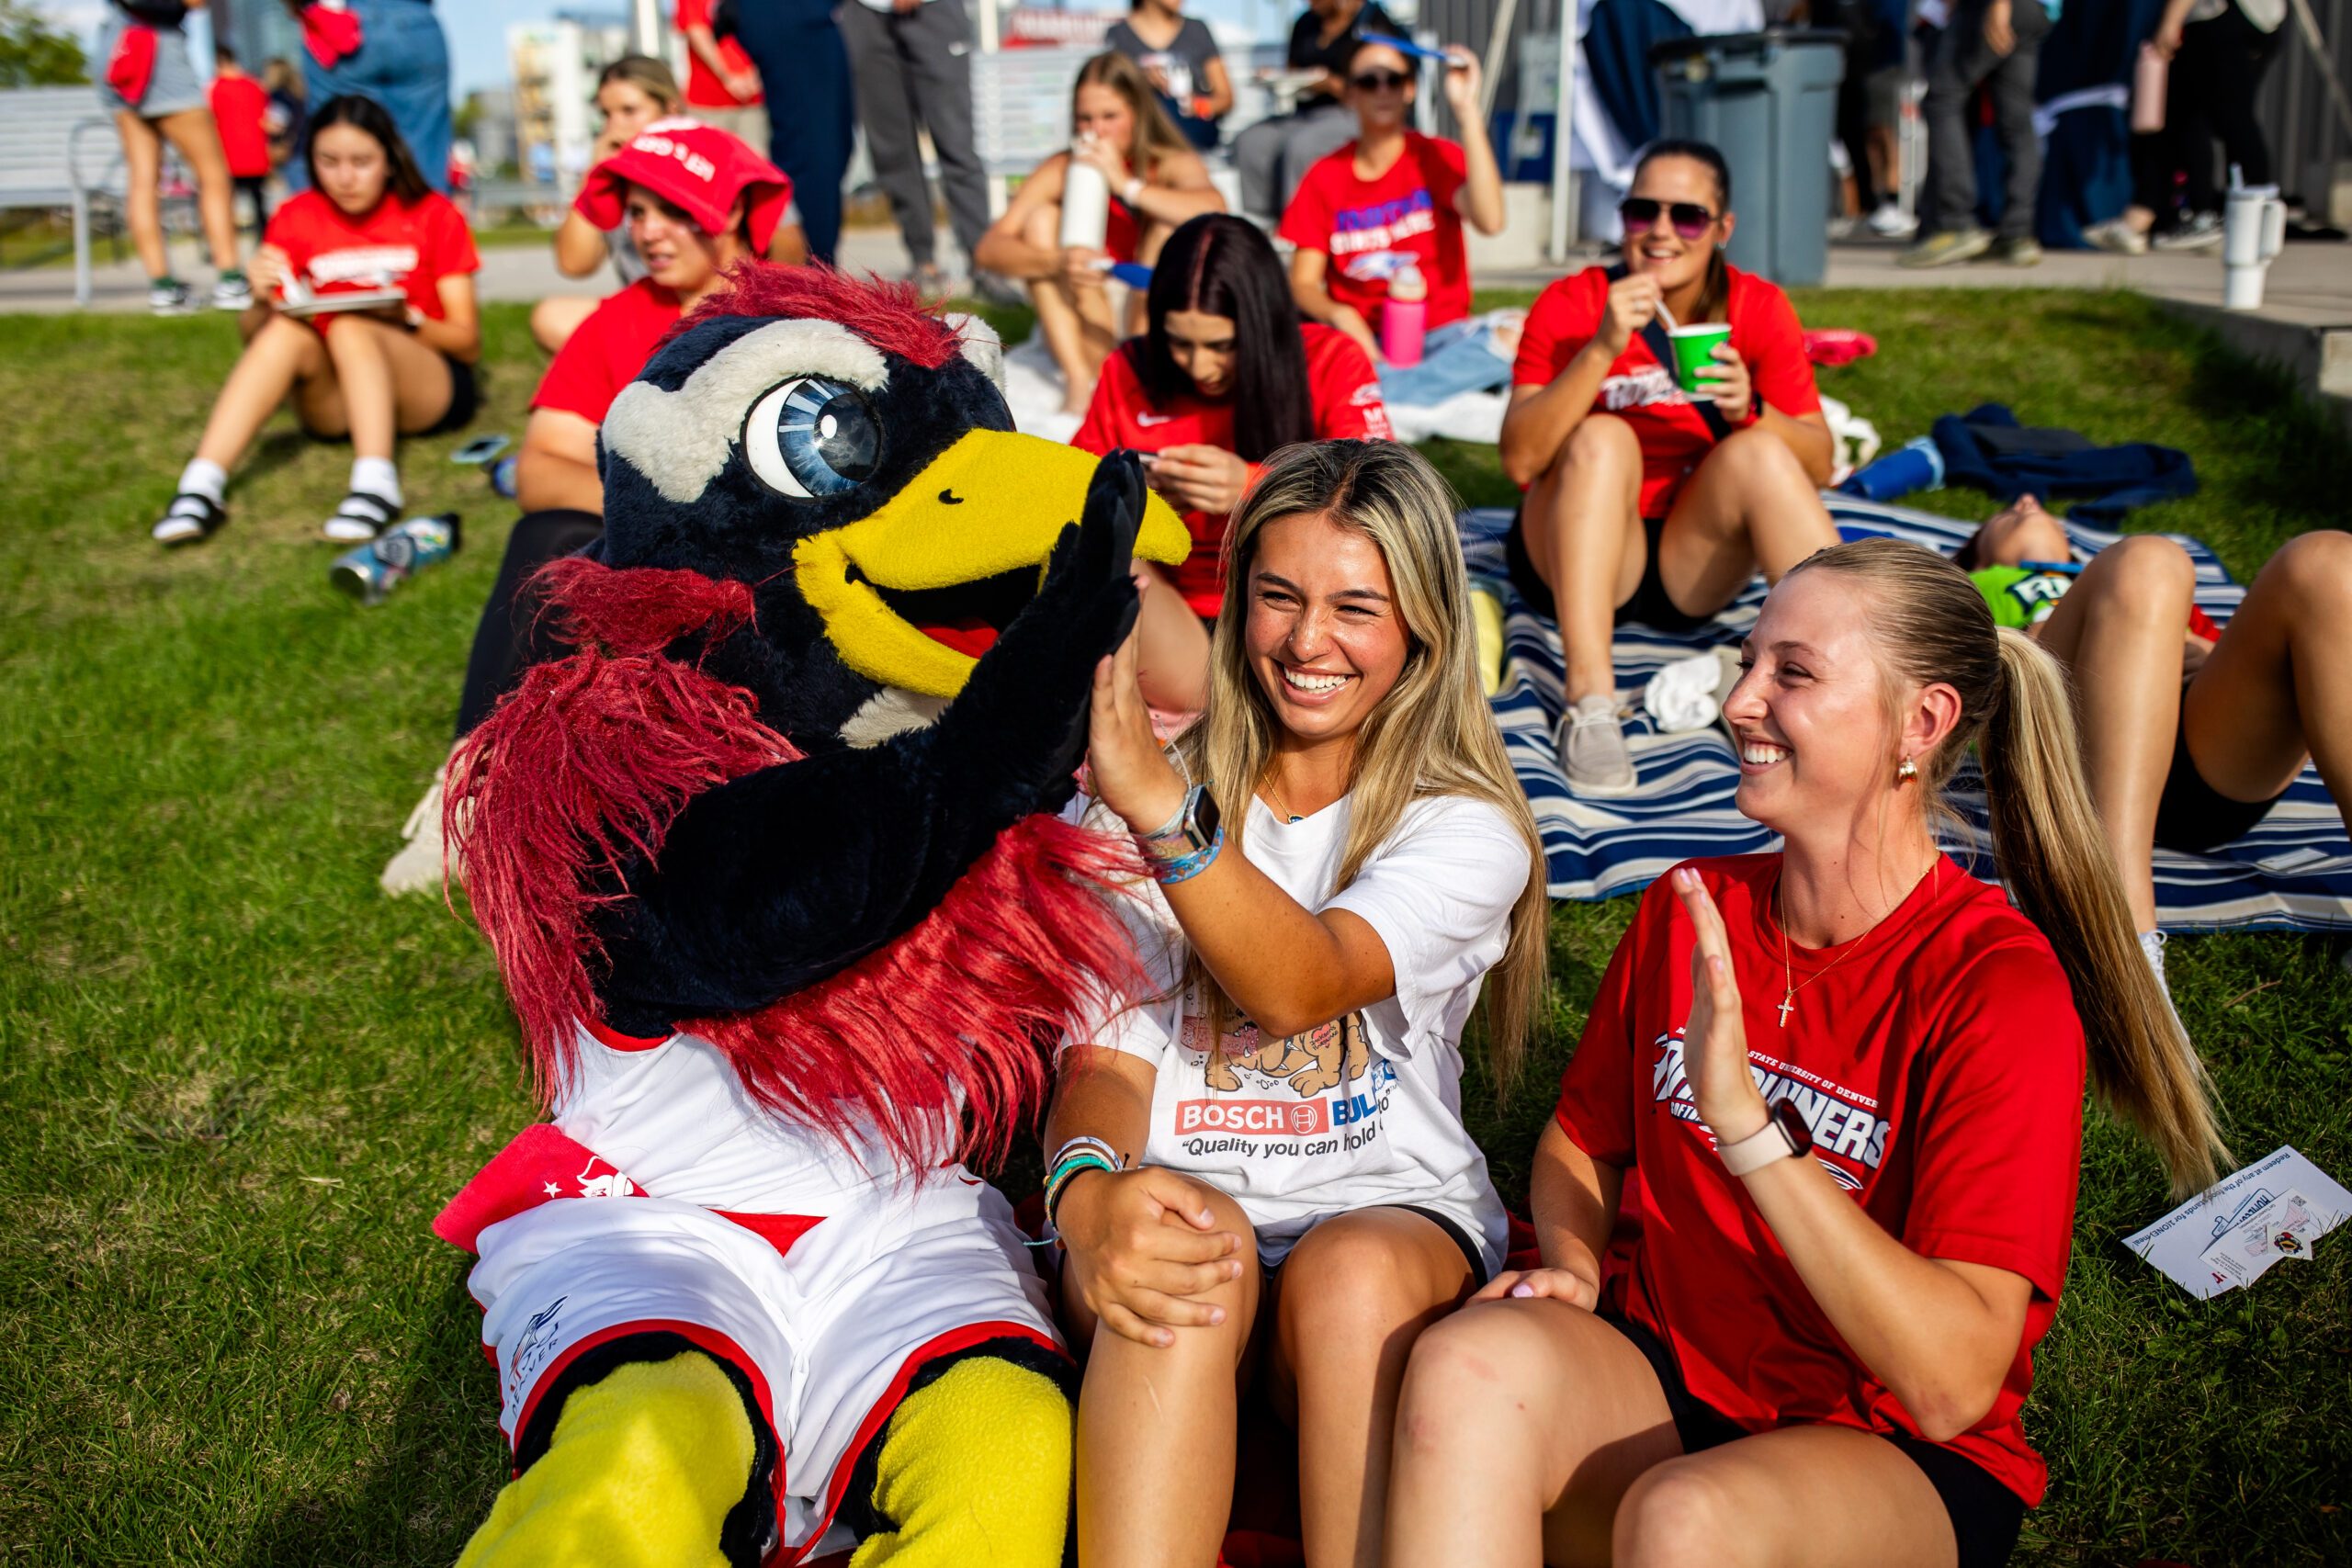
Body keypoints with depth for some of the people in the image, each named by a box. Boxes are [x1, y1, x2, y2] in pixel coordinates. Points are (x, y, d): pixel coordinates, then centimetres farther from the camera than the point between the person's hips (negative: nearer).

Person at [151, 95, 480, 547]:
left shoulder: (433, 216, -1)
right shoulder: (295, 219, 3)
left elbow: (469, 343, -3)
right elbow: (253, 340, 0)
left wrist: (406, 320, -22)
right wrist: (262, 302, -23)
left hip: (431, 391, -2)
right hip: (333, 403, 2)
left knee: (349, 327, -29)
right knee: (288, 330, -27)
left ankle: (376, 485, -49)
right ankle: (201, 487, -40)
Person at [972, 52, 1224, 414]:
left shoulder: (1174, 164, -9)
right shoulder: (1061, 171, -5)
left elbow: (1214, 210, -33)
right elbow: (987, 250, -17)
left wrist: (1125, 184, -31)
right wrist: (1057, 263, -35)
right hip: (1089, 328, 2)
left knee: (1171, 221, -20)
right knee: (1041, 218, -14)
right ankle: (1081, 381, -26)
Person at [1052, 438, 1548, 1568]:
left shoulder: (1465, 828, 2)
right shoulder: (1143, 807, 9)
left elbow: (1297, 987, -19)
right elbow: (1106, 1053, -3)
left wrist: (1152, 800, -34)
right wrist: (1090, 1189, -26)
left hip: (1394, 1218, -1)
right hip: (1185, 1207, 1)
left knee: (1353, 1272, -34)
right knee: (1196, 1244, -33)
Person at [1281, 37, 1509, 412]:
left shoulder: (1436, 157, 3)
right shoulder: (1325, 177, 7)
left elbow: (1489, 220, -18)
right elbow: (1303, 283, 4)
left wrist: (1467, 109, -17)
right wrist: (1339, 315, -20)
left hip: (1437, 335, 0)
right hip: (1359, 339, 0)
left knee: (1499, 343, -34)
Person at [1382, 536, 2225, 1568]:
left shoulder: (2003, 983, -15)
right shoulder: (1688, 908, 1)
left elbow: (1955, 1381, -23)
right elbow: (1580, 1142, 17)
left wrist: (1745, 1121, -30)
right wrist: (1573, 1269, -6)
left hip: (1899, 1455, -3)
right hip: (1656, 1382, 4)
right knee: (1471, 1362, -30)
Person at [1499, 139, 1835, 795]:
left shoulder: (1758, 308, -2)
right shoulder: (1569, 305, -8)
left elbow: (1819, 465, -5)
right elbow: (1520, 459, -20)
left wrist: (1751, 409, -25)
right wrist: (1602, 349, -30)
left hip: (1693, 568, 2)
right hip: (1577, 559, -2)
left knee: (1758, 452, -23)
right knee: (1602, 437, -28)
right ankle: (1589, 702, -38)